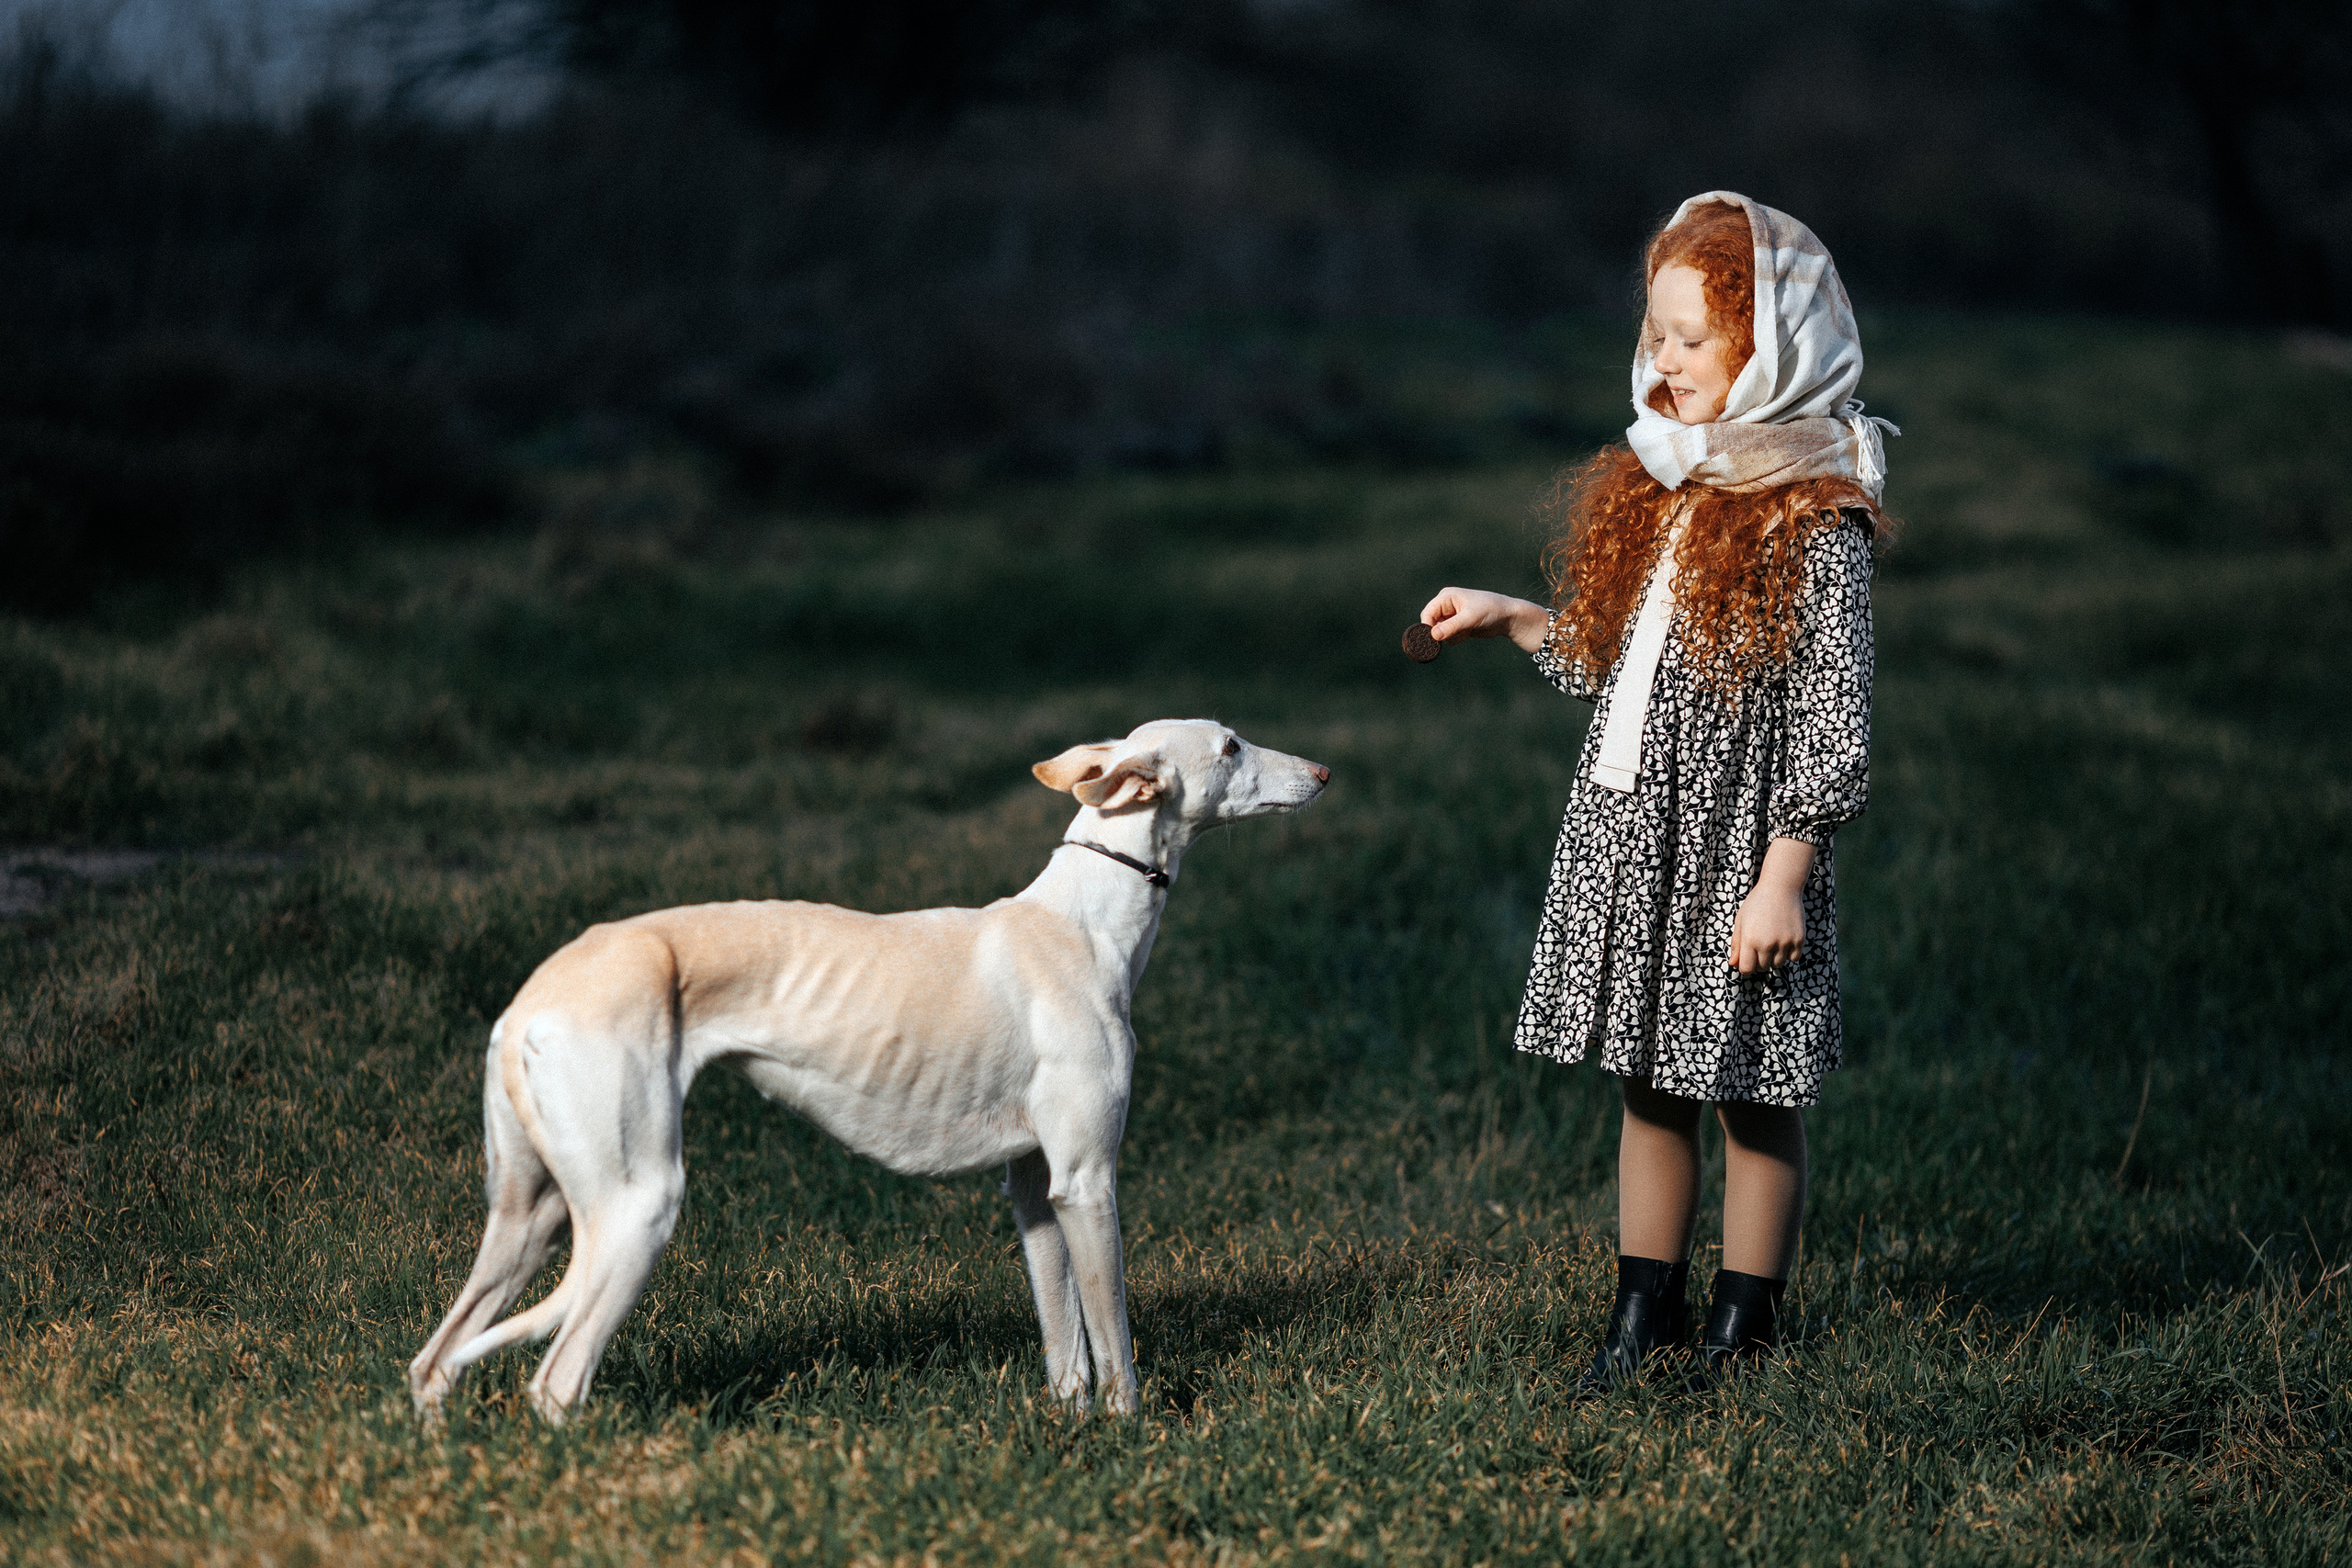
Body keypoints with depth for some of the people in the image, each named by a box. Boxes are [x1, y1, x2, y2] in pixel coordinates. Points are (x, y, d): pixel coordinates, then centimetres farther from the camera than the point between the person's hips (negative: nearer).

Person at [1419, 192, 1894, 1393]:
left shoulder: (1814, 525, -14)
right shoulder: (1655, 492, 10)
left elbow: (1833, 722, -15)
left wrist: (1783, 880, -18)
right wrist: (1514, 621, 11)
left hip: (1736, 855, -7)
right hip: (1627, 838, 7)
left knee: (1750, 1096, 5)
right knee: (1649, 1086, 14)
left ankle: (1746, 1327, 16)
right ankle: (1646, 1311, 24)